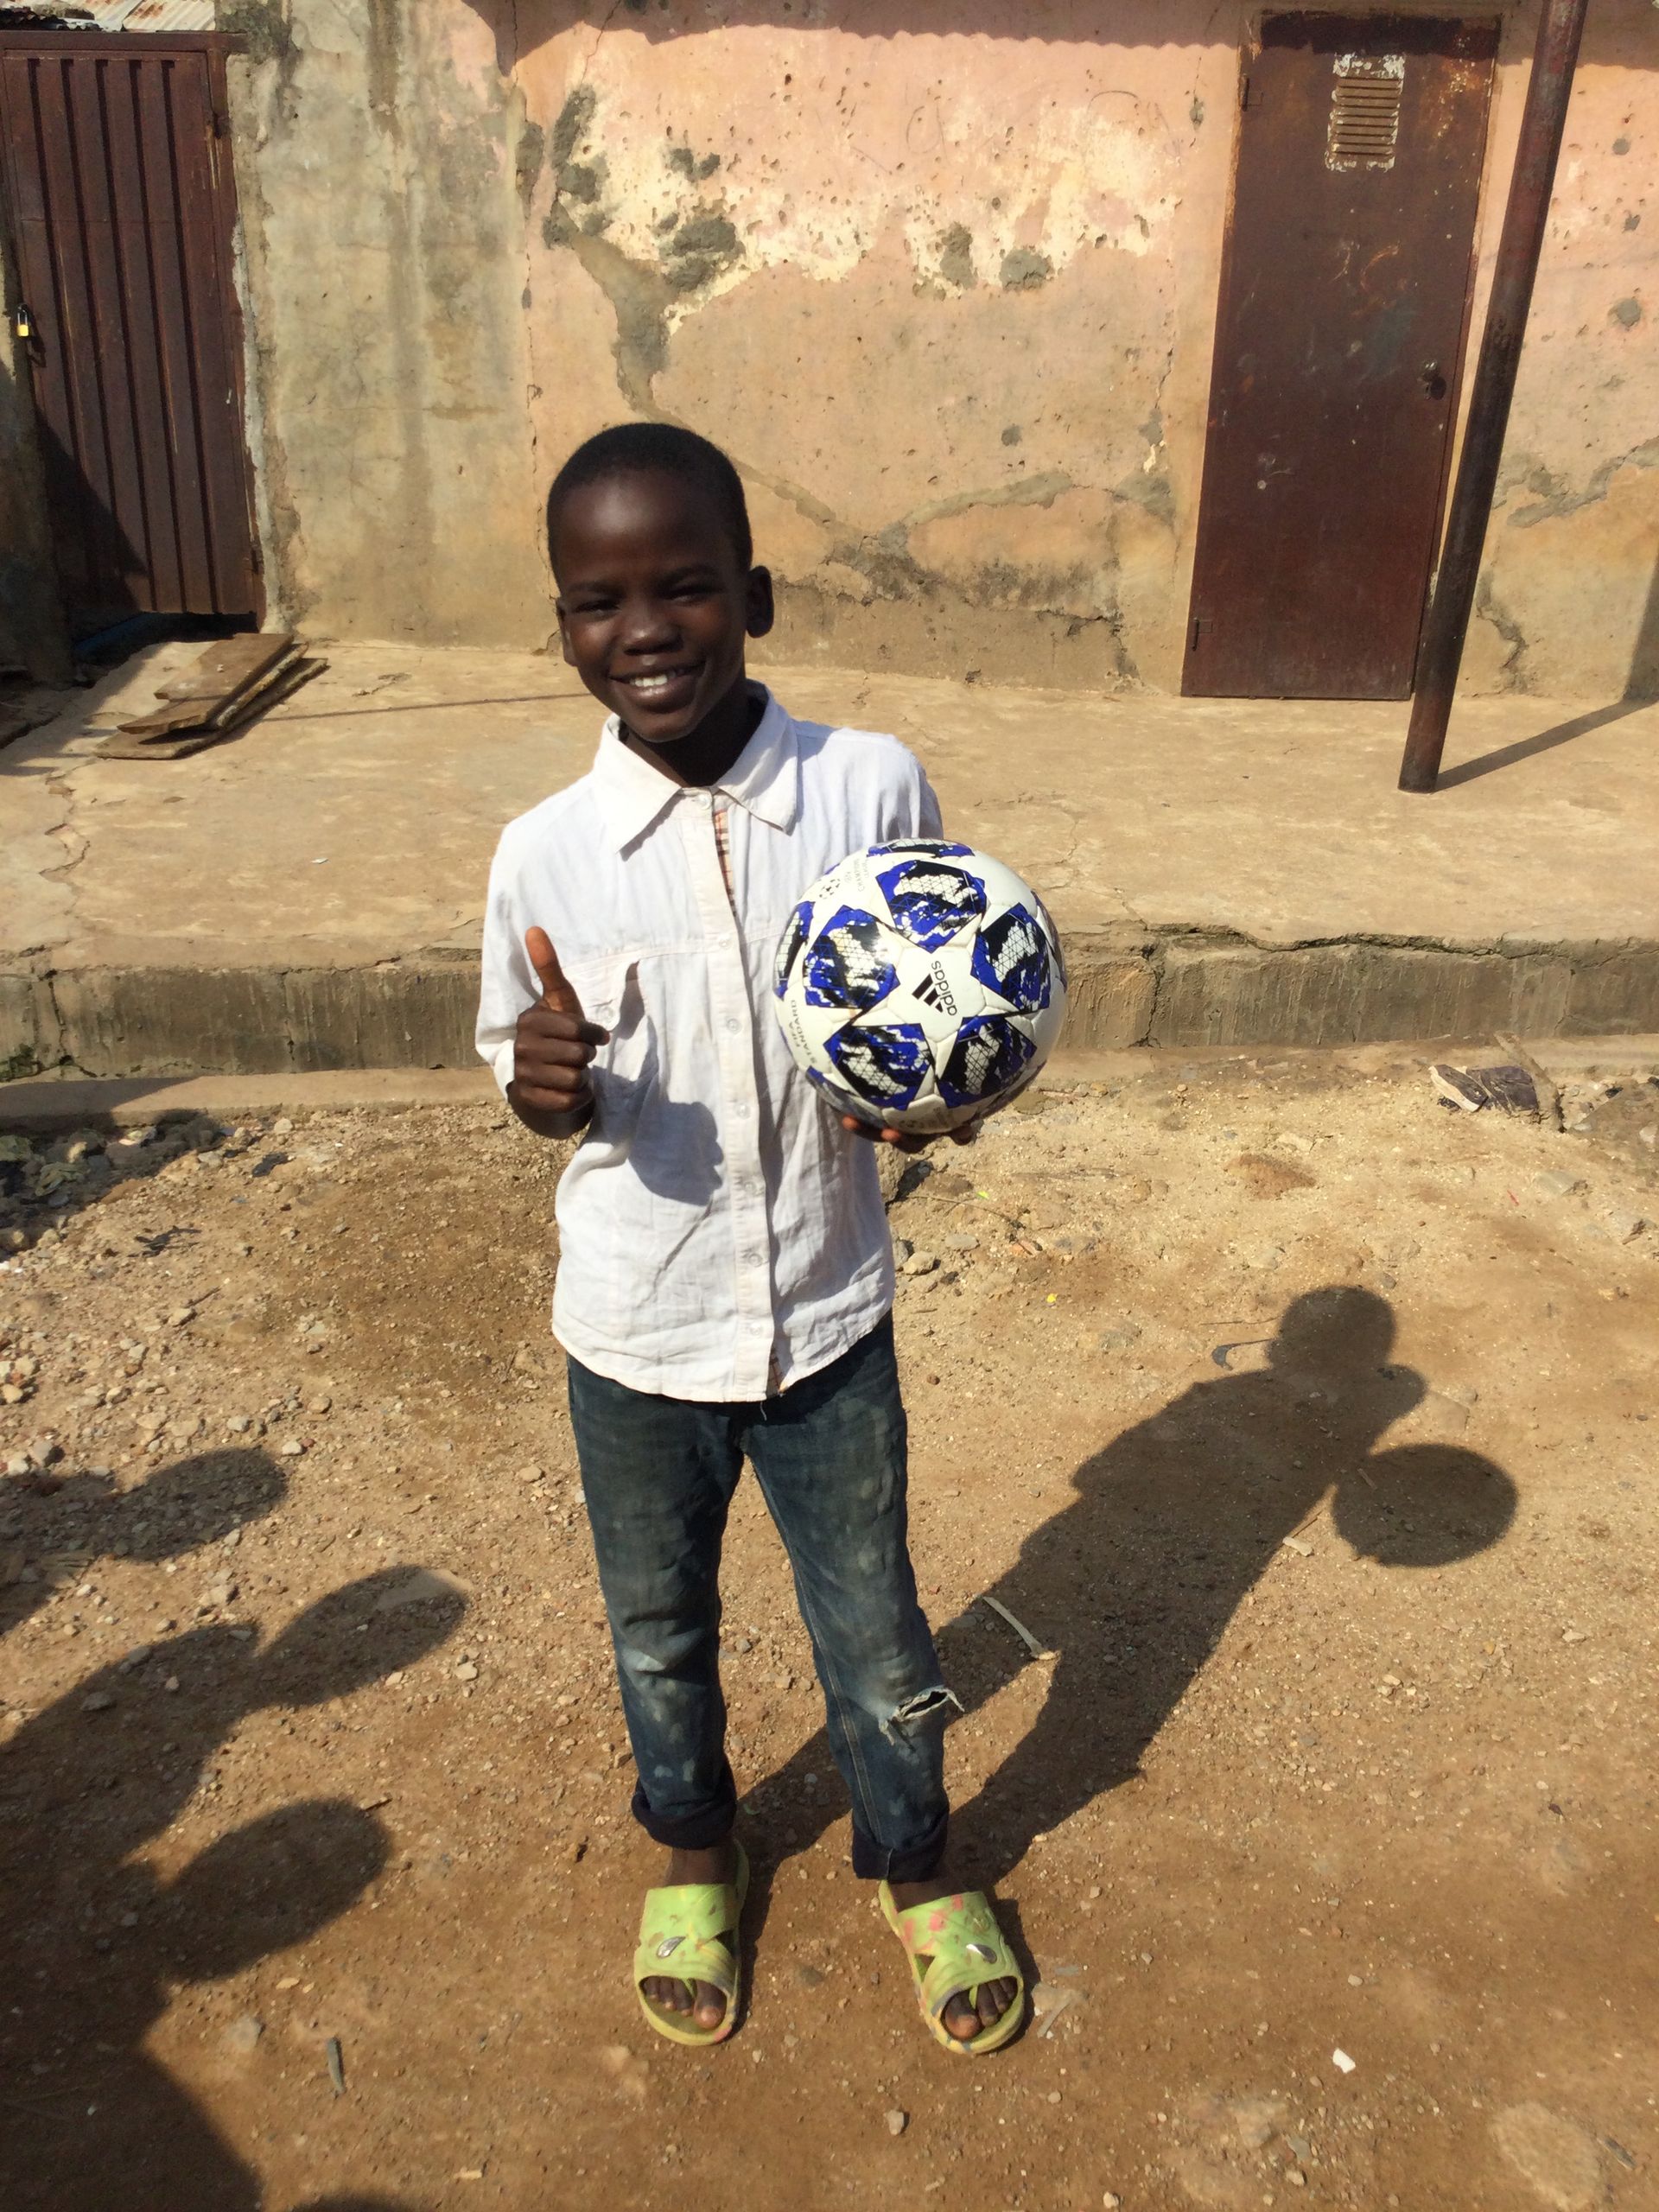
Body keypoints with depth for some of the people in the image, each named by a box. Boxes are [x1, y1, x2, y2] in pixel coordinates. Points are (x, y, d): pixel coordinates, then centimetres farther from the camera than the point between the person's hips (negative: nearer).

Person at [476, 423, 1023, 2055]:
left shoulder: (875, 788, -15)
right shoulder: (544, 854, -14)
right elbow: (526, 1078, 0)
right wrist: (548, 1084, -23)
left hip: (828, 1317, 0)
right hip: (636, 1336, 1)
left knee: (876, 1639, 19)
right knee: (660, 1632, 24)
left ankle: (911, 1860, 50)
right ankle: (692, 1847, 55)